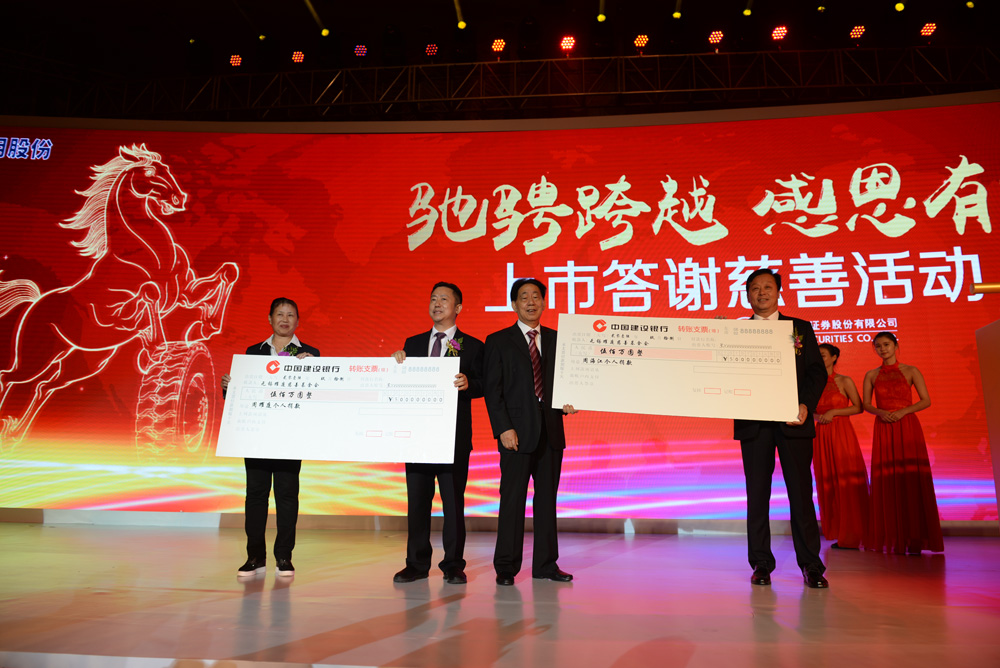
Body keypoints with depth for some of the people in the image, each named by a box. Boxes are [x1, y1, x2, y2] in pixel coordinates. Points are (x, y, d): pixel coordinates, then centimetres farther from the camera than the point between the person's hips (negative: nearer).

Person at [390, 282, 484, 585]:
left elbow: (484, 385, -3)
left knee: (453, 501, 2)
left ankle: (453, 565, 14)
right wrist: (398, 365, -6)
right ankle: (417, 564, 19)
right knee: (417, 500, 8)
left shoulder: (473, 346, 5)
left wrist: (468, 384, -24)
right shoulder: (413, 343, 15)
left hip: (454, 435, -3)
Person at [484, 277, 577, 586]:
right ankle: (506, 567, 11)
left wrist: (567, 402, -5)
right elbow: (492, 389, -4)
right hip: (517, 432, -4)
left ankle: (546, 564, 20)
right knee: (512, 500, -1)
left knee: (547, 499, 10)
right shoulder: (498, 341, 2)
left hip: (551, 431, 4)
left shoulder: (556, 340, 13)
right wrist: (503, 428, -13)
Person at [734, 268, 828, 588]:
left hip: (793, 420, 0)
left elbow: (817, 371, 5)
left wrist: (806, 405, -10)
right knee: (757, 493, 5)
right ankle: (761, 564, 14)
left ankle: (811, 564, 13)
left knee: (801, 491, 2)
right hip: (753, 422, 0)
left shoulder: (801, 328, 10)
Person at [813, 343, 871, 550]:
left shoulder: (845, 381, 0)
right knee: (827, 483, 3)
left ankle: (852, 536, 4)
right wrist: (816, 416, -4)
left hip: (842, 434, -4)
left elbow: (858, 407, -3)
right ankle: (838, 534, 10)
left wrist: (834, 412, -12)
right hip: (821, 435, 5)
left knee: (847, 481, -4)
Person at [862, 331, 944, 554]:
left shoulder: (910, 371, 5)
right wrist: (880, 412, -11)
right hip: (883, 429, 2)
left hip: (908, 427, -1)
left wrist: (903, 411, -13)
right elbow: (866, 404, 9)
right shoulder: (871, 375, 11)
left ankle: (914, 538, -2)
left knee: (912, 478, -6)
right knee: (886, 480, -3)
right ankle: (892, 538, 2)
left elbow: (926, 400, 1)